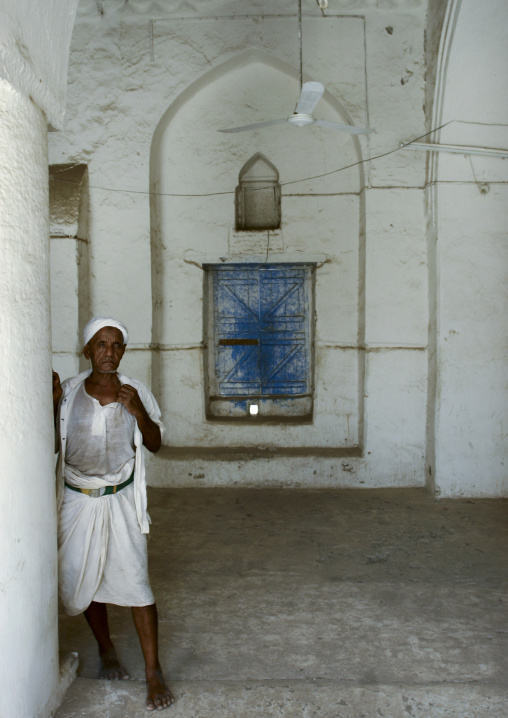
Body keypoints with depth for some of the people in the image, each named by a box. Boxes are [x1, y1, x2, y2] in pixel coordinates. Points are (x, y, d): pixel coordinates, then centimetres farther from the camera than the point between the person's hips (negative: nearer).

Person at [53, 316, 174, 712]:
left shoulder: (136, 393, -4)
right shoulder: (67, 392, -4)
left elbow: (155, 443, 0)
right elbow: (52, 445, -2)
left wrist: (139, 412, -17)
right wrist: (52, 405, -16)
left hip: (121, 500, -1)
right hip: (77, 501, 2)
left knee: (135, 580, -4)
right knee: (82, 580, 13)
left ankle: (153, 672, 10)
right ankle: (107, 651, 38)